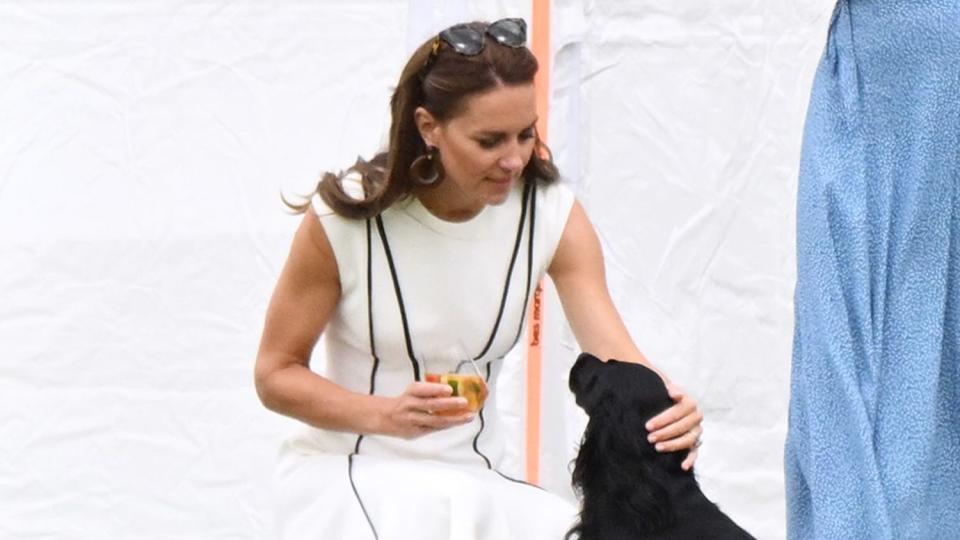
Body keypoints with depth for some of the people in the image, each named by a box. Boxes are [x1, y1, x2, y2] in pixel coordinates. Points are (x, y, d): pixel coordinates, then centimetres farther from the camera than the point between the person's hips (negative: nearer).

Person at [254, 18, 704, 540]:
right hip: (345, 476, -3)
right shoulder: (343, 218, -15)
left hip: (473, 480, 3)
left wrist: (665, 410, -40)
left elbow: (612, 352, -16)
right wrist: (388, 415, -25)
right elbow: (276, 374, -7)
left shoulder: (551, 216, -6)